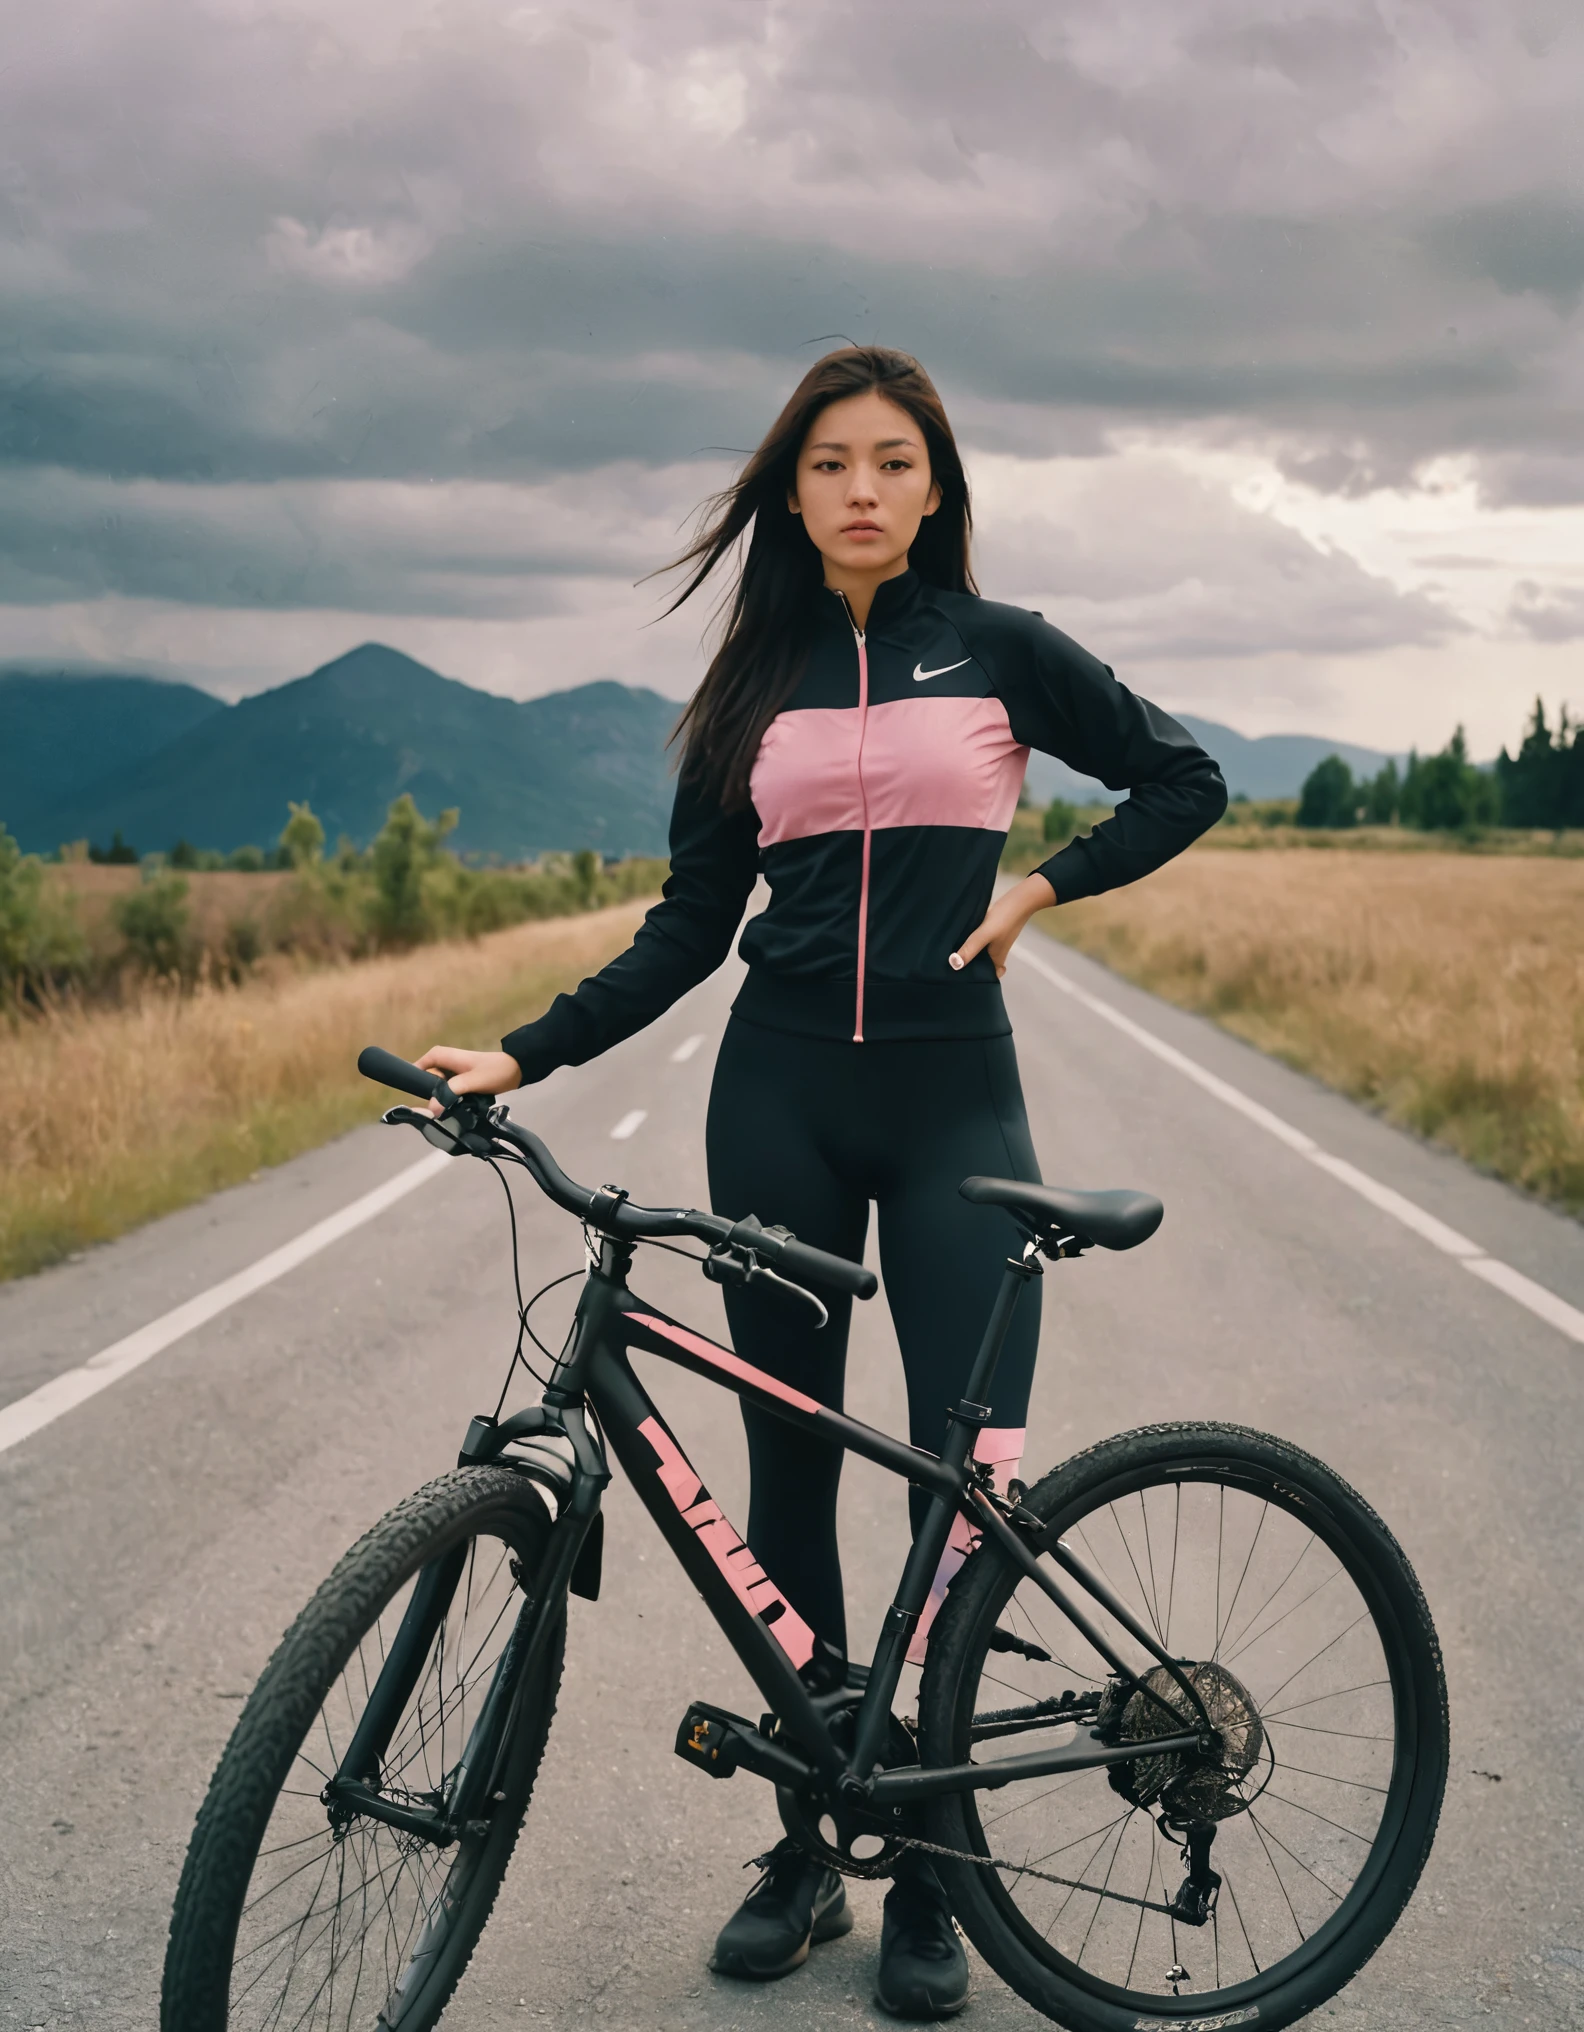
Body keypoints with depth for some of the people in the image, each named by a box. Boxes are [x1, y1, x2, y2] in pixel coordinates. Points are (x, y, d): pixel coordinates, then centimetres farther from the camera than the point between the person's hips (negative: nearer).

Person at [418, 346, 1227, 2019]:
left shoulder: (1000, 650, 4)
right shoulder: (753, 688, 9)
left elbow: (1185, 781, 11)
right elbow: (689, 927, 7)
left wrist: (1039, 888, -1)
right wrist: (523, 1054, -3)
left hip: (953, 1099, -2)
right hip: (780, 1101, 2)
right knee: (787, 1472, 6)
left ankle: (928, 1879, 8)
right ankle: (808, 1849, 20)